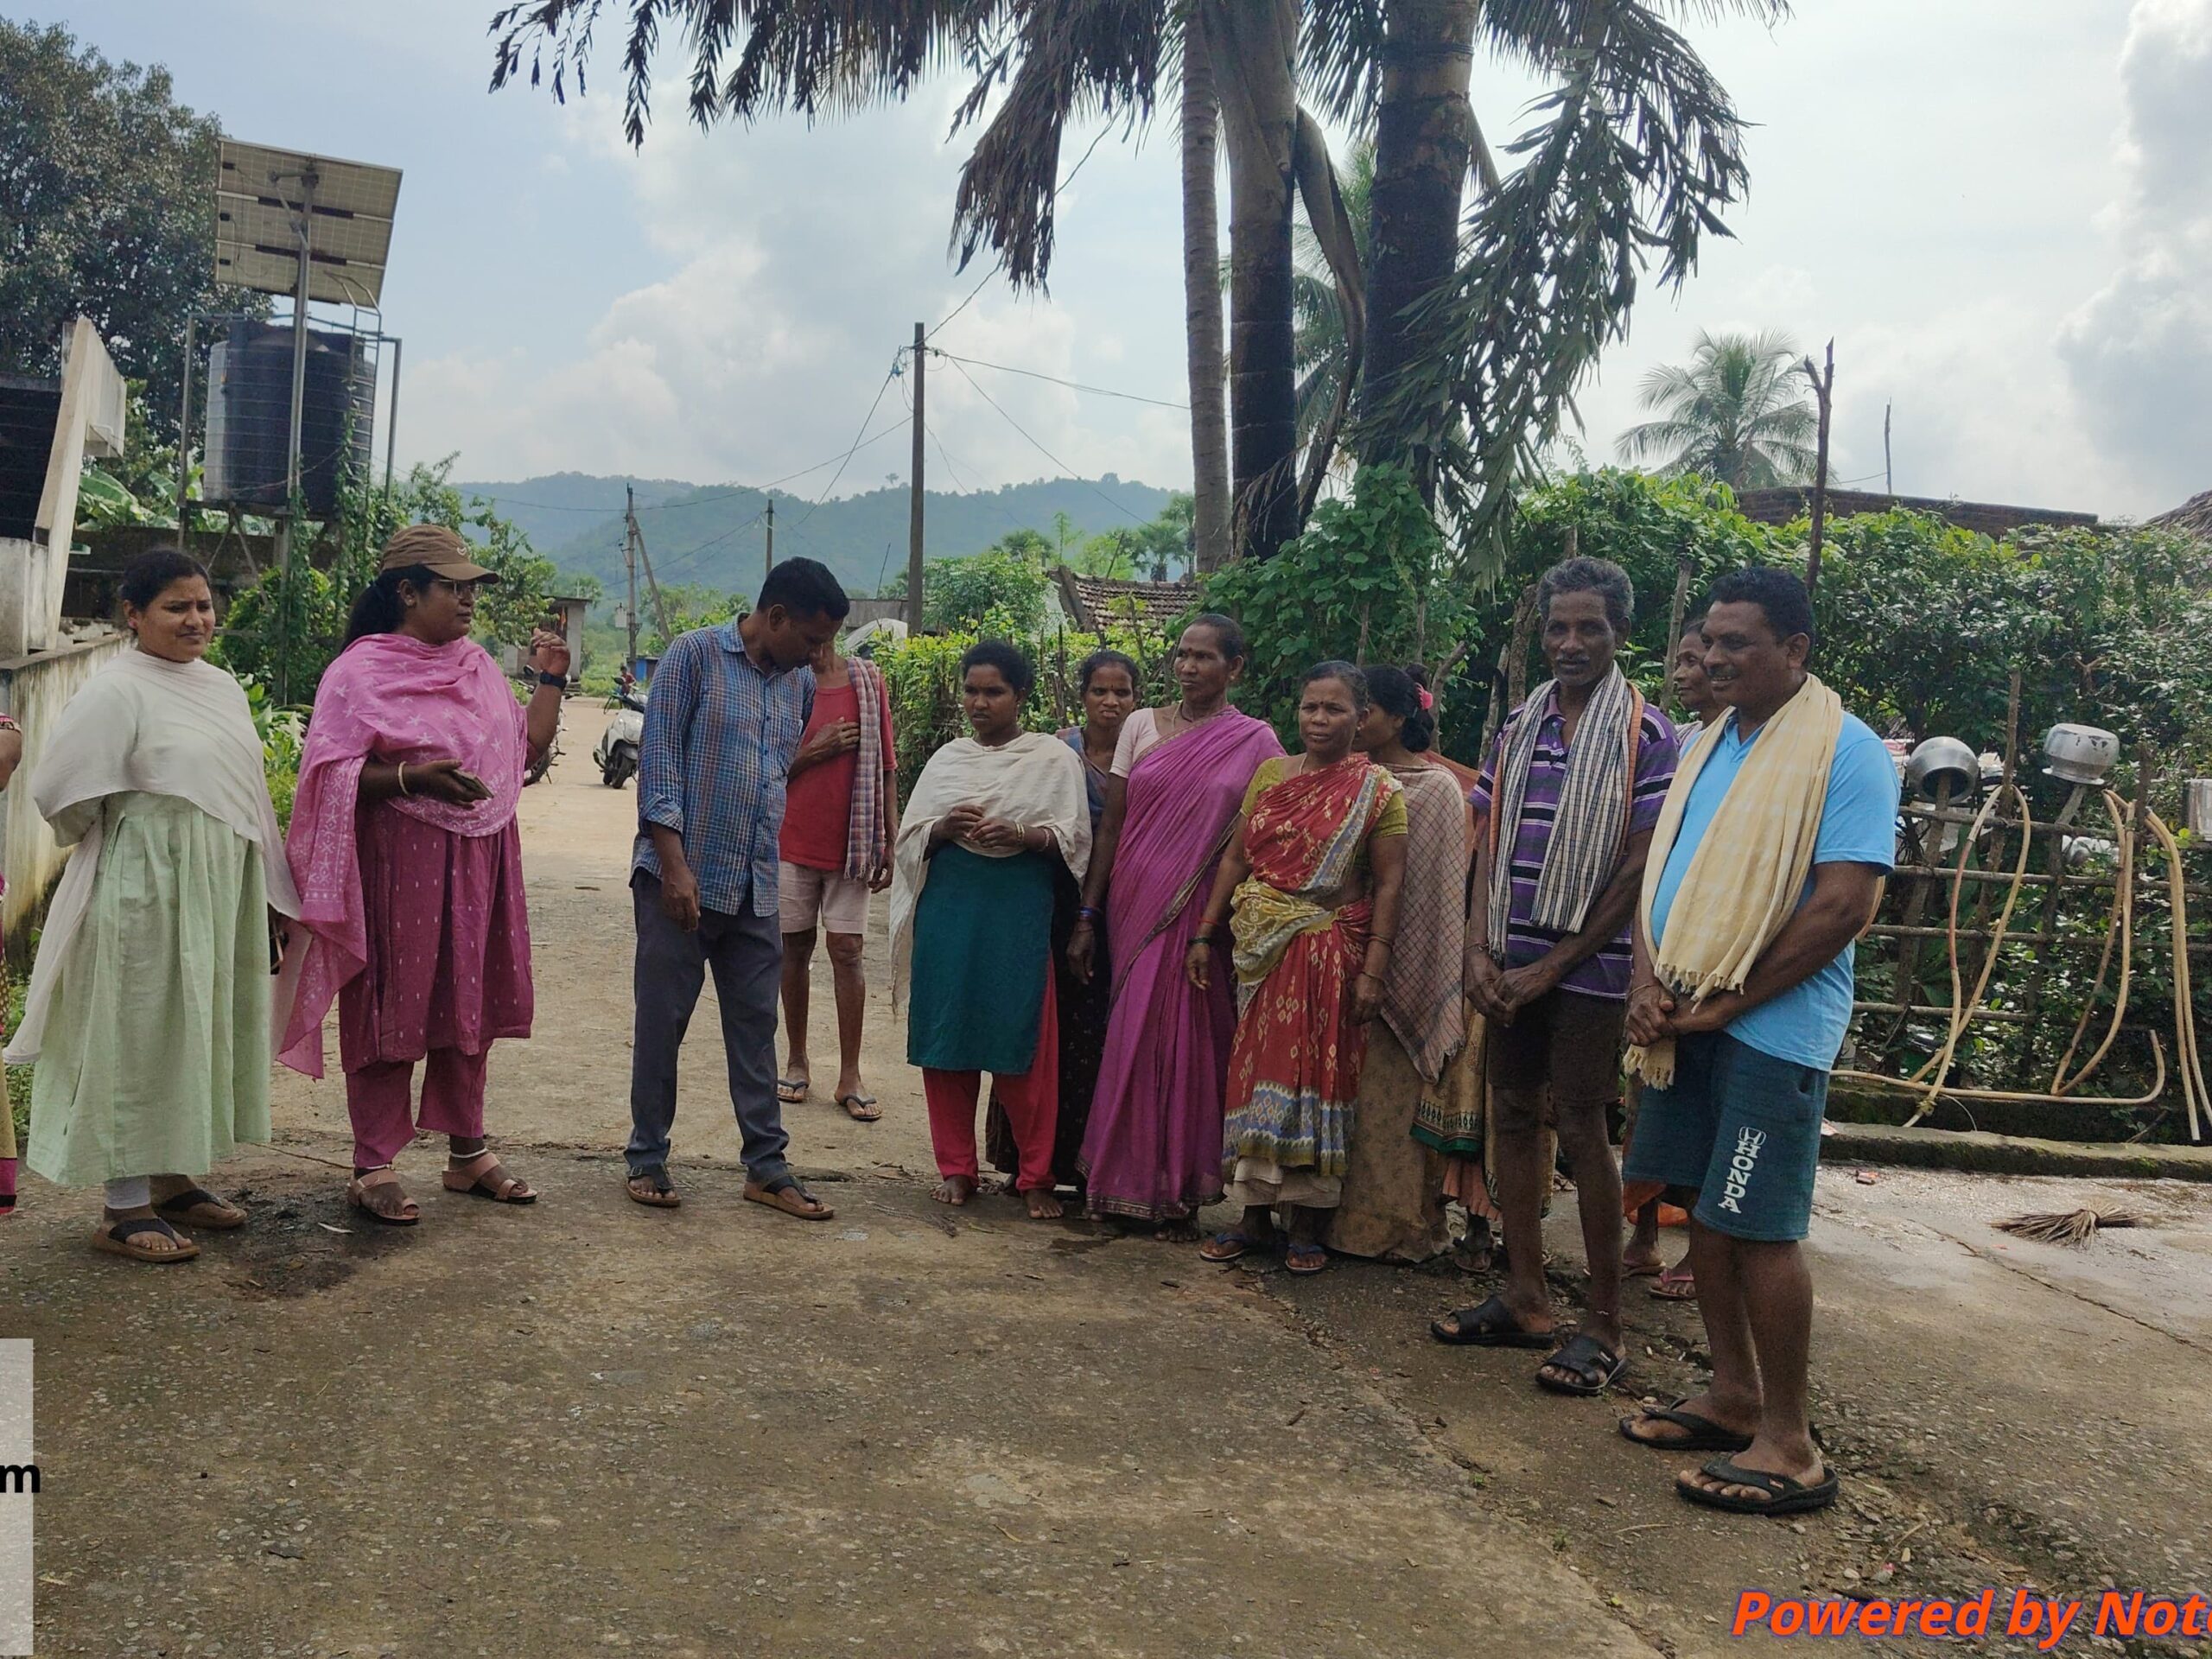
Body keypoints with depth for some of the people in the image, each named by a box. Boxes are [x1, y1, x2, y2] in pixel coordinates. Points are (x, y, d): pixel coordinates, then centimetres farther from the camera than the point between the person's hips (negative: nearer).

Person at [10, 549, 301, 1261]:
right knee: (140, 1036, 0)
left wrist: (269, 887, 17)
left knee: (201, 1034, 14)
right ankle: (125, 1207, 10)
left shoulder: (222, 687, 10)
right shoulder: (116, 691, -13)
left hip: (220, 894, 8)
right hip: (145, 894, -7)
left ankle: (174, 1179, 28)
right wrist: (121, 847, -2)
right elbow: (63, 792, -17)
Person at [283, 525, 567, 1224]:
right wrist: (413, 777, -27)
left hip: (477, 864, 6)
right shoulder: (361, 671, -7)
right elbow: (334, 775, -14)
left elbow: (526, 747, 16)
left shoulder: (478, 666, 13)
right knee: (390, 1011, 0)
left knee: (467, 1008, 13)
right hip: (399, 863, -6)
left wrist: (551, 678, 8)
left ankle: (467, 1153, 25)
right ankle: (372, 1167, 11)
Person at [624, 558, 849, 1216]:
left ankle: (767, 1166, 15)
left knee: (756, 1026, 9)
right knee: (661, 1022, 4)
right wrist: (675, 866, -17)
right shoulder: (694, 655, -6)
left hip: (757, 887, 5)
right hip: (682, 877, -5)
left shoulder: (801, 681, 10)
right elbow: (659, 762, -11)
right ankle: (646, 1158, 17)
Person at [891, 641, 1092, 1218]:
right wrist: (943, 828, -9)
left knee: (1023, 1046, -3)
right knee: (946, 1040, 4)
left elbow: (1074, 840, 0)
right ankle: (957, 1169, 17)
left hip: (1020, 915, -3)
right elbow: (909, 840, 12)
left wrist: (1021, 834, -17)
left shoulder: (1053, 758, 5)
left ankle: (1036, 1178, 9)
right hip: (948, 911, 3)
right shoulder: (947, 760, 14)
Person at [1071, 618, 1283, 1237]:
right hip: (1135, 907, 2)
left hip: (1203, 914, -2)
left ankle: (1179, 1192, 15)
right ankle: (1125, 1182, 19)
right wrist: (1087, 918, 4)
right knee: (1131, 1040, 5)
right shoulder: (1142, 726, 7)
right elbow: (1112, 826, 7)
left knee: (1188, 1043, 1)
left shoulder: (1255, 741, 1)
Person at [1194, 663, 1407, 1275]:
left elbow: (1389, 884, -7)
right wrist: (1205, 935, 7)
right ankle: (1254, 1216, 15)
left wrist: (1373, 971, -14)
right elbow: (1235, 860, 12)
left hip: (1328, 952, -4)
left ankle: (1306, 1224, 11)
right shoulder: (1269, 775, 10)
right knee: (1256, 1072, 6)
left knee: (1315, 1073, 0)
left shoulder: (1378, 790, -3)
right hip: (1261, 949, 4)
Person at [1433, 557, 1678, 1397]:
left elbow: (1640, 868, -10)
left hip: (1588, 964, -5)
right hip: (1511, 961, 5)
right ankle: (1525, 1299, 21)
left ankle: (1603, 1326, 8)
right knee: (1513, 1115, 9)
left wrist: (1554, 968, -11)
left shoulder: (1647, 735, -6)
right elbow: (1490, 846, 11)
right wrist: (1479, 951, -2)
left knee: (1582, 1128, -3)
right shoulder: (1518, 726, 10)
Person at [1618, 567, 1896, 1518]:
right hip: (1685, 1016, 8)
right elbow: (1660, 871, 15)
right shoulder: (1709, 747, 14)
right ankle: (1733, 1397, 27)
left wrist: (1723, 1005, -16)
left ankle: (1789, 1446, 8)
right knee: (1703, 1207, 13)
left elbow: (1844, 905, -18)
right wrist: (1649, 979, -3)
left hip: (1771, 1028, -8)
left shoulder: (1846, 752, -11)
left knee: (1758, 1227, -4)